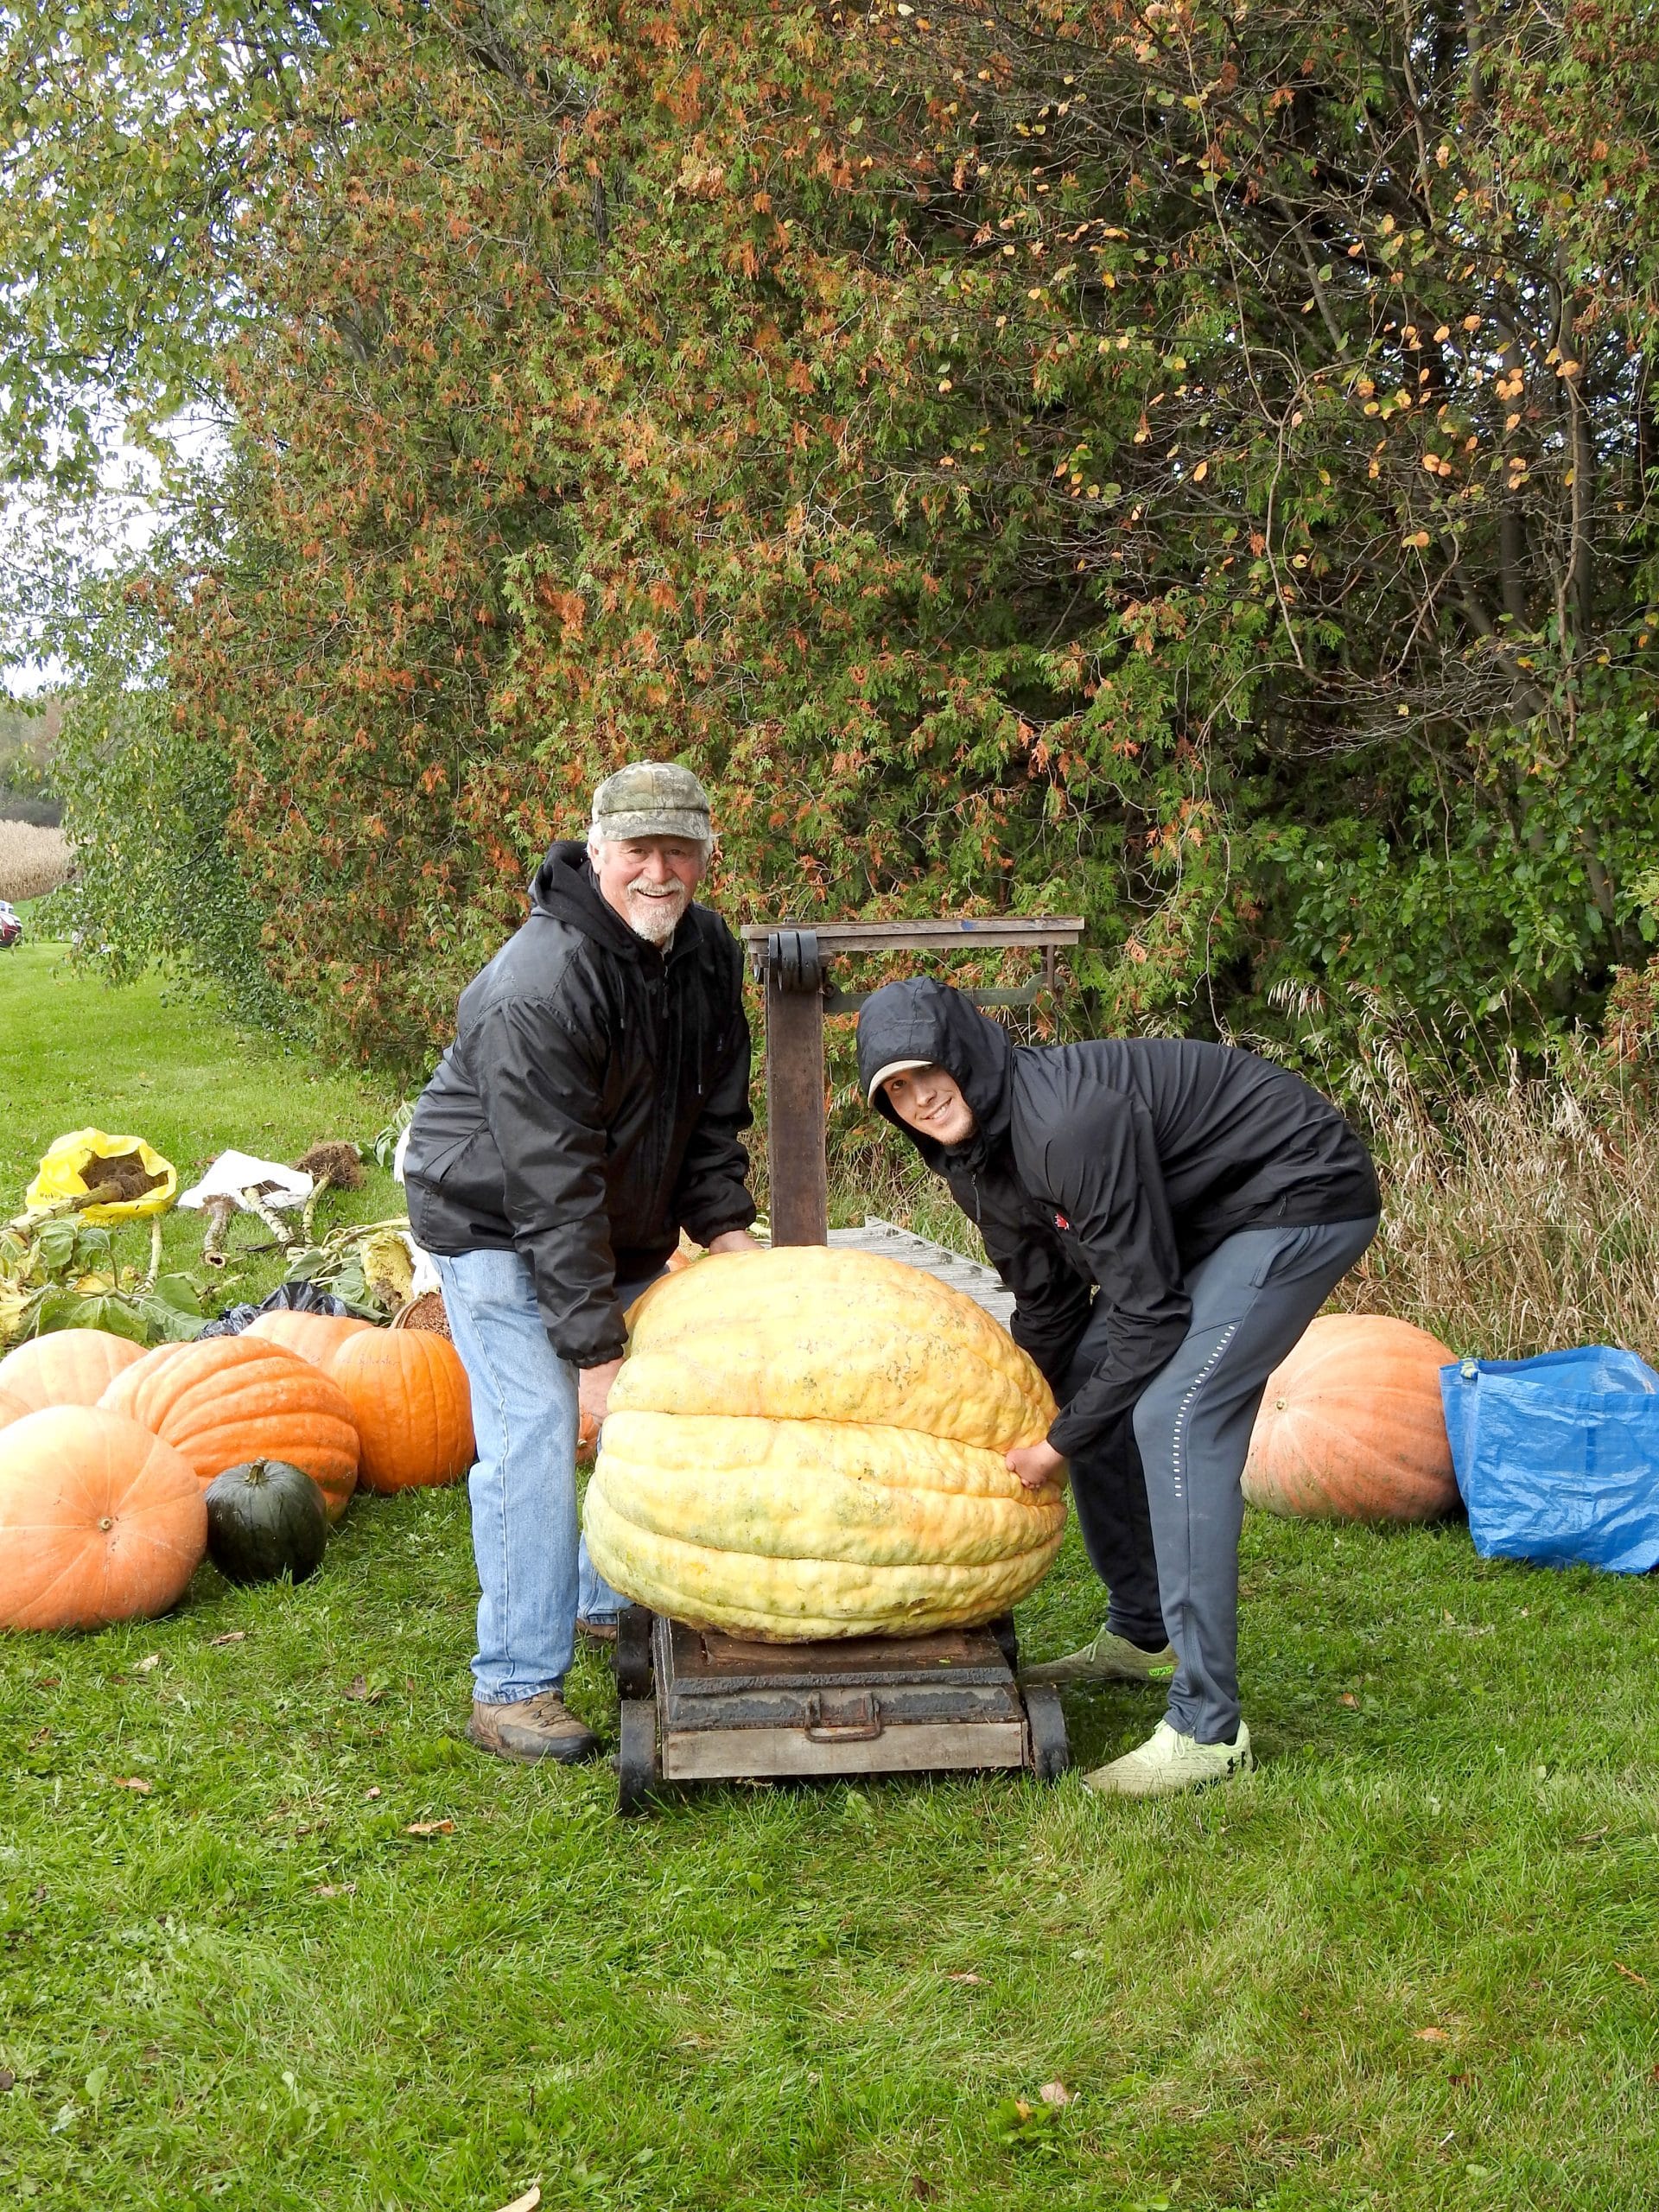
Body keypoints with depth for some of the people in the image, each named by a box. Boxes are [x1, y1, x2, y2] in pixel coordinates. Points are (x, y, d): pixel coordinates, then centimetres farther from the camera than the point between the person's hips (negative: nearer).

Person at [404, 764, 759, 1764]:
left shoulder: (709, 951, -6)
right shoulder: (539, 988, -31)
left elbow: (717, 1108, 6)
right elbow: (554, 1184, -32)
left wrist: (726, 1222, -7)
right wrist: (594, 1346, -31)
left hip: (624, 1224, 8)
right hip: (496, 1221, -8)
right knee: (536, 1438, -14)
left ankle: (616, 1599, 35)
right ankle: (514, 1687, -8)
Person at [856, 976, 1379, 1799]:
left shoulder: (1068, 1120, -32)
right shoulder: (974, 1151, -3)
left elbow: (1148, 1312, -26)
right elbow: (1047, 1308, 9)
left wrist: (1061, 1443, -17)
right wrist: (1014, 1430, 5)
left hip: (1304, 1197, -10)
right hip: (1205, 1215, 10)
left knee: (1173, 1415, -21)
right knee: (1086, 1383, 11)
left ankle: (1206, 1729, -19)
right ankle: (1141, 1637, 28)